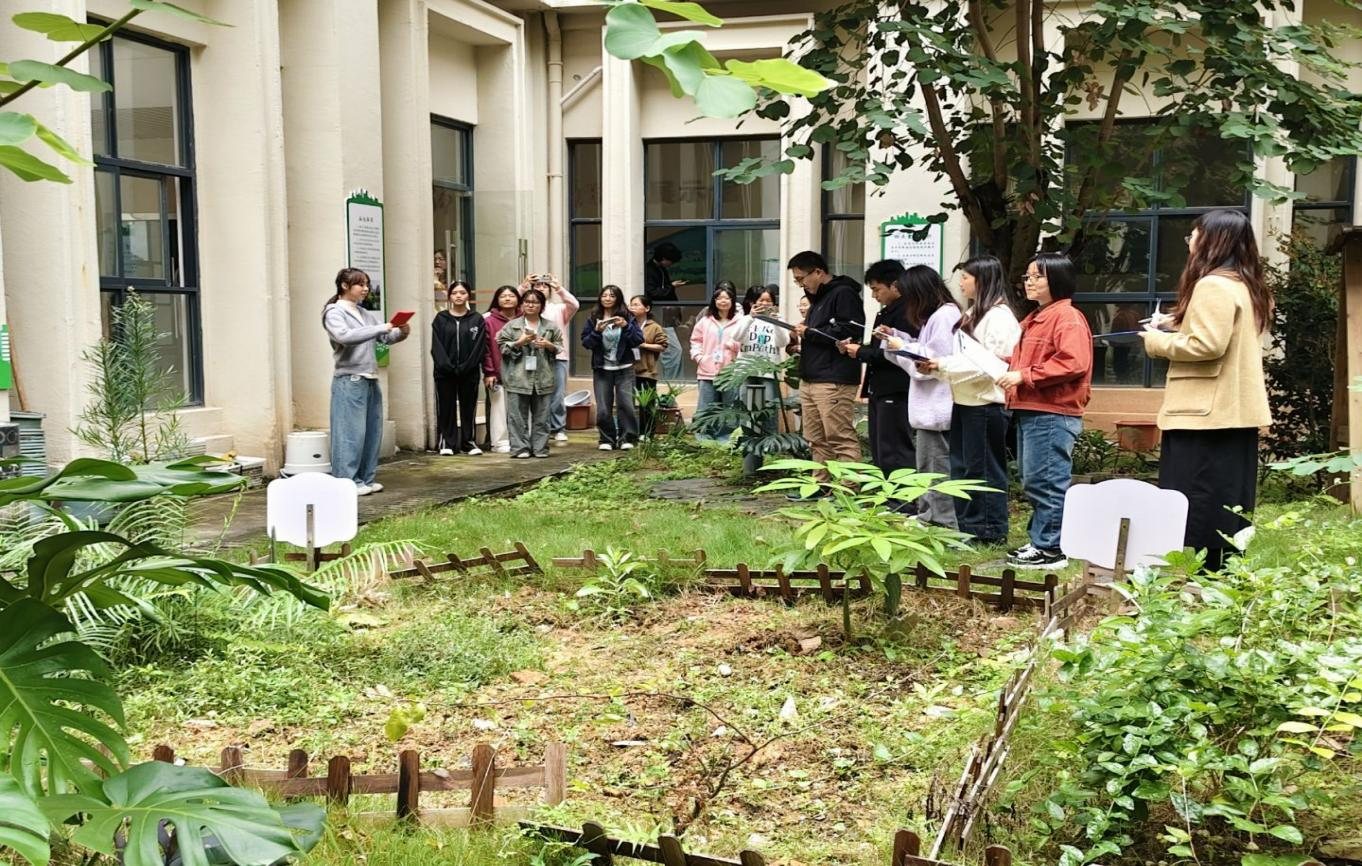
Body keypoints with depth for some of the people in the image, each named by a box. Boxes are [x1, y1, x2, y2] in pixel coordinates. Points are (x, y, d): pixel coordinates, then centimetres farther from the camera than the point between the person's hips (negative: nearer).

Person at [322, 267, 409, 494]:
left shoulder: (366, 313, 15)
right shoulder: (334, 312, -4)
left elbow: (387, 337, 14)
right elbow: (344, 336, -22)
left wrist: (401, 332, -8)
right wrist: (380, 328, -24)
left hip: (371, 380, 7)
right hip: (349, 381, -7)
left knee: (372, 431, 8)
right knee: (352, 432, -6)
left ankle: (365, 478, 16)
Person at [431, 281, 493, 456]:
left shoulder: (477, 320, 4)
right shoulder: (440, 319, 5)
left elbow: (480, 346, -3)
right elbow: (436, 346, -1)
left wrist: (465, 367, -13)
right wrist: (446, 366, -15)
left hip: (470, 372, 0)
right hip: (445, 372, 0)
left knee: (468, 408, 5)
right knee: (446, 408, 3)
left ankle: (468, 442, 14)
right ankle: (447, 442, 10)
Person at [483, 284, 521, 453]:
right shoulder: (489, 321, 0)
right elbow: (485, 348, -4)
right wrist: (489, 372, -10)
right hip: (498, 373, -3)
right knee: (499, 408, 0)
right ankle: (499, 443, 5)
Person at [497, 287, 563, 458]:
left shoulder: (551, 327, 10)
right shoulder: (511, 326, 6)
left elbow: (560, 347, 13)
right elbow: (502, 347, 3)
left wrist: (549, 345, -7)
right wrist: (518, 343, -11)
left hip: (543, 378, 1)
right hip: (518, 378, -1)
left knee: (541, 416, 4)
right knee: (518, 415, -1)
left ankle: (540, 447, 11)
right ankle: (520, 447, 4)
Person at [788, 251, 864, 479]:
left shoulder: (844, 294, -7)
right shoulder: (818, 297, 23)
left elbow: (849, 331, -19)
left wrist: (809, 333, -12)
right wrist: (803, 340, 9)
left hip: (834, 381, -10)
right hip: (810, 379, 10)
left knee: (841, 438, -11)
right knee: (817, 440, 11)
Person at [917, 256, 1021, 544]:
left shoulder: (999, 316, -13)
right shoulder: (973, 313, 18)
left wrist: (944, 364, -18)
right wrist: (935, 367, 1)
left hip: (986, 403, -10)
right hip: (964, 401, 10)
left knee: (984, 468, -2)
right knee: (961, 467, 13)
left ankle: (990, 531, 7)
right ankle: (967, 526, 22)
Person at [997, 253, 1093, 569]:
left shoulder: (1067, 317, -10)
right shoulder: (1033, 319, 21)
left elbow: (1073, 363, -22)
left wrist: (1024, 376, -20)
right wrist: (1011, 372, 12)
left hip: (1052, 415, -10)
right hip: (1029, 412, 10)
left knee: (1045, 483, -8)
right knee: (1034, 483, 14)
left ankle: (1050, 548, -3)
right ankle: (1040, 541, 21)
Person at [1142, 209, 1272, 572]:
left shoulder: (1213, 285, -14)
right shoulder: (1248, 287, 16)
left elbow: (1207, 345, -23)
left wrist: (1157, 341, -9)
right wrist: (1178, 324, 11)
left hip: (1206, 415, -10)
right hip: (1238, 414, 10)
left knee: (1195, 510, -5)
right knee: (1228, 508, 12)